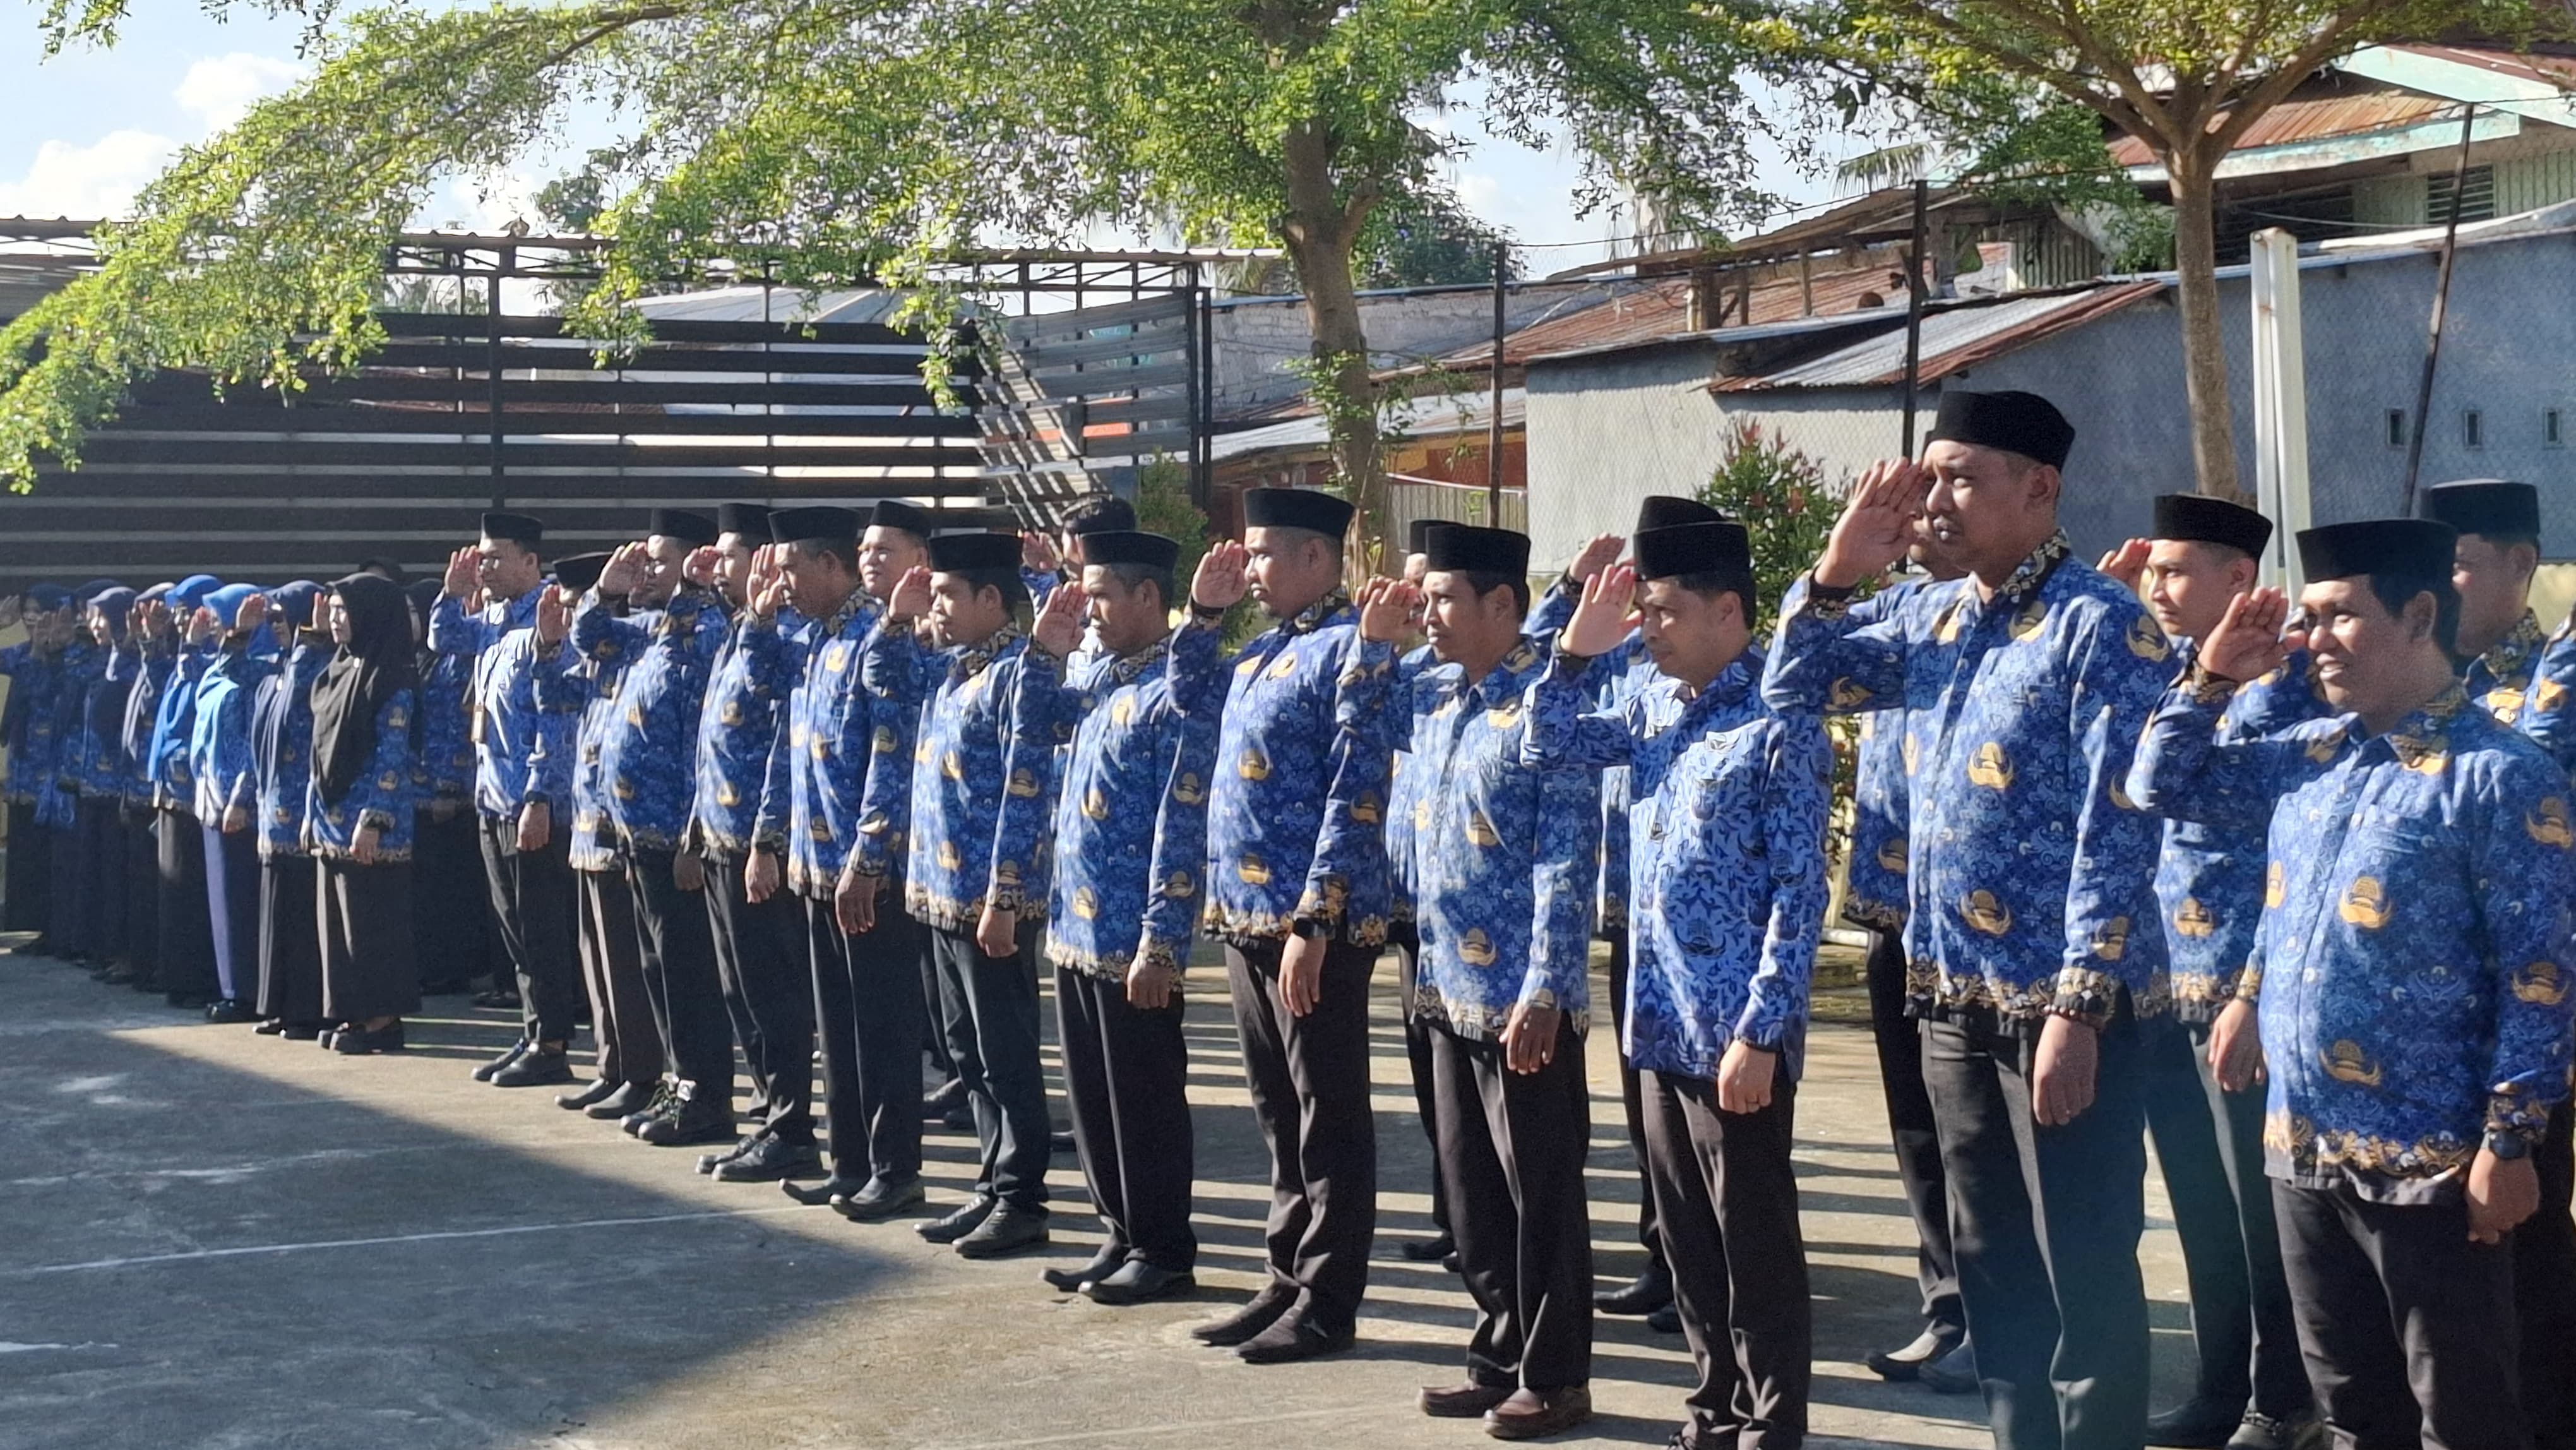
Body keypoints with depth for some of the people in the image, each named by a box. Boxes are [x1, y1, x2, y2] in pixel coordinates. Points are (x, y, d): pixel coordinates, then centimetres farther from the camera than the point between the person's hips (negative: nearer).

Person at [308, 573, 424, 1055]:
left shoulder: (393, 679, -12)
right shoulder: (339, 673, 14)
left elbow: (393, 756, -17)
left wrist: (373, 820, -21)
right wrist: (313, 810, 15)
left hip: (369, 821, -9)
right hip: (333, 818, 9)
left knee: (373, 920, -4)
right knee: (338, 921, 10)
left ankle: (382, 1018, 1)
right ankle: (354, 1013, 16)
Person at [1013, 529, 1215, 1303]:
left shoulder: (1183, 688, -15)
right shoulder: (1100, 674, 10)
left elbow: (1182, 825, -18)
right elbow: (1033, 727, 26)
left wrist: (1160, 944, -20)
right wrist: (1045, 650, 9)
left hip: (1133, 941, -8)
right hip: (1075, 928, 8)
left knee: (1145, 1102, 2)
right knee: (1092, 1098, 15)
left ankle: (1165, 1255, 12)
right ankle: (1121, 1237, 26)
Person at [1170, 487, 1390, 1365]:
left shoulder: (1348, 648, -13)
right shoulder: (1265, 652, 15)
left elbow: (1356, 796, -19)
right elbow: (1187, 706, 33)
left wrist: (1314, 922, -23)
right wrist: (1203, 612, 19)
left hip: (1312, 927, -9)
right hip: (1247, 920, 9)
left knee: (1328, 1124, 0)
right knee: (1279, 1116, 15)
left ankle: (1327, 1307, 7)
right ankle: (1288, 1284, 24)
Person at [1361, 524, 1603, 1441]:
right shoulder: (1436, 701, 8)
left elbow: (1567, 859, -18)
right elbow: (1365, 725, 30)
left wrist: (1545, 992, -22)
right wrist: (1374, 643, 11)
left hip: (1521, 998, -8)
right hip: (1447, 987, 8)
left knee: (1541, 1193, 3)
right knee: (1471, 1189, 15)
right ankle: (1499, 1359, 26)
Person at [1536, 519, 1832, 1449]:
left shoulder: (1780, 725, -13)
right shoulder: (1655, 706, 10)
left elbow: (1798, 895, -15)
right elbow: (1552, 749, 17)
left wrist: (1760, 1034, -19)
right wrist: (1576, 651, 2)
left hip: (1733, 1033, -8)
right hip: (1661, 1024, 8)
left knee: (1755, 1243, 2)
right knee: (1687, 1237, 15)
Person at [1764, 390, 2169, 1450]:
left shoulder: (2099, 625, -13)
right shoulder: (1933, 617, 10)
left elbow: (2117, 828, -18)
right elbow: (1793, 688, 18)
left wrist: (2079, 1005, -22)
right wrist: (1838, 569, 2)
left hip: (2059, 1001, -8)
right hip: (1954, 997, 8)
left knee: (2084, 1272, 0)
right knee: (1991, 1263, 16)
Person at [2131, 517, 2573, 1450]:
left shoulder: (2499, 777, -12)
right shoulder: (2312, 755, 10)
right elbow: (2163, 785, 21)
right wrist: (2214, 678, 8)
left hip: (2428, 1162, -7)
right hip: (2301, 1148, 7)